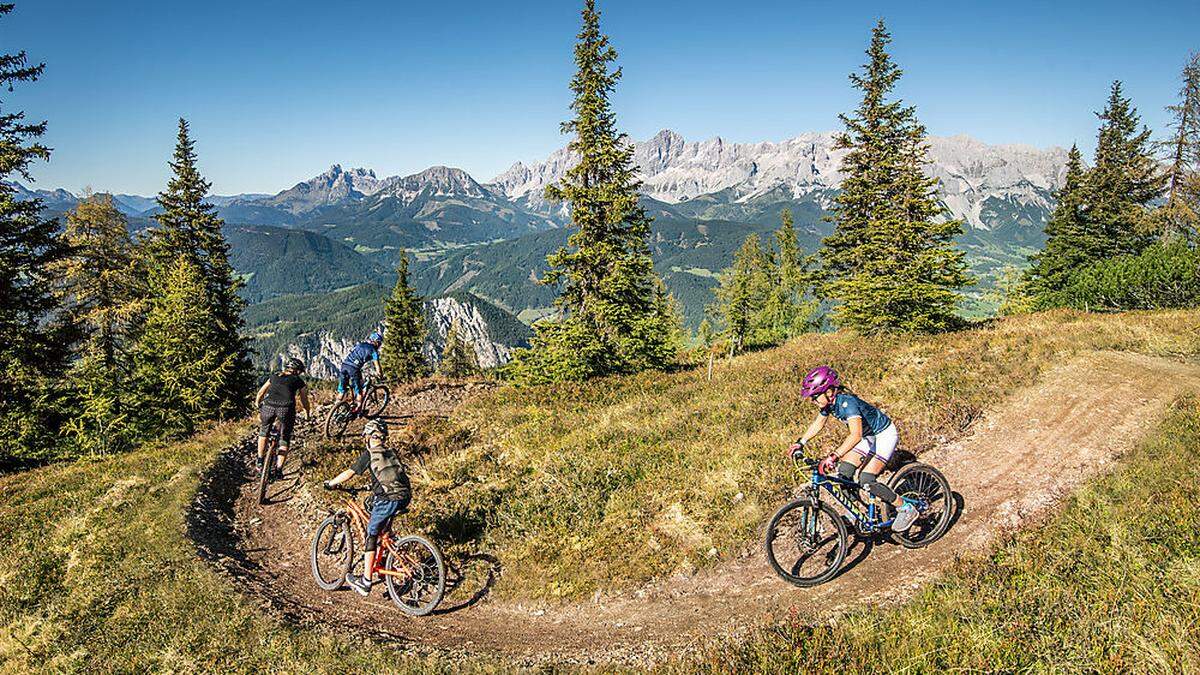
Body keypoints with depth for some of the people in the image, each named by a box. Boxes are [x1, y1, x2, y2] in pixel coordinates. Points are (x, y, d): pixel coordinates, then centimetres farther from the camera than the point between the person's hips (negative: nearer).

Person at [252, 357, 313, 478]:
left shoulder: (274, 376, 27)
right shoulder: (298, 381, 21)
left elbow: (260, 393, 34)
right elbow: (304, 401, 27)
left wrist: (257, 404, 51)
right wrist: (308, 413, 45)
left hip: (268, 406, 2)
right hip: (286, 409, -2)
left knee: (263, 432, 31)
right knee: (284, 440, 14)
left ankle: (260, 460, 28)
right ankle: (278, 469, 5)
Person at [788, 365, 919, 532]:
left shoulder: (847, 402, -35)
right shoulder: (828, 403, -10)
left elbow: (856, 435, -47)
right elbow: (818, 424, 9)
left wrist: (833, 457, -53)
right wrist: (800, 443, 1)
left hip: (885, 434, -8)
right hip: (868, 436, 8)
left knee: (866, 480, -17)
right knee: (843, 473, -3)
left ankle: (906, 509, 0)